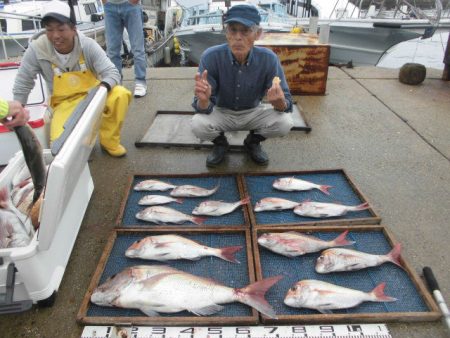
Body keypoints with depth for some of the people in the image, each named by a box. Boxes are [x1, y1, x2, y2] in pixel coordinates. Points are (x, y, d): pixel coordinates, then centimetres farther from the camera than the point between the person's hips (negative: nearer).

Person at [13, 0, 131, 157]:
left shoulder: (88, 45, -17)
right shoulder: (37, 49, -17)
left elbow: (112, 72, -19)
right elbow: (23, 82, -4)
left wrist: (103, 88, -43)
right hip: (65, 103, 0)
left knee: (120, 95, -31)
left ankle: (109, 141, -7)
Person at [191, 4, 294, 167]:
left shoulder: (269, 59, -22)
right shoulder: (211, 57, -25)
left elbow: (286, 105, -19)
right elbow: (204, 109, -23)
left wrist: (279, 102, -44)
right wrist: (203, 100, -49)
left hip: (253, 113, 1)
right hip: (221, 112, -1)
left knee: (284, 122, -24)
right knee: (198, 124, -30)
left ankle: (252, 142, 9)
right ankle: (220, 144, 7)